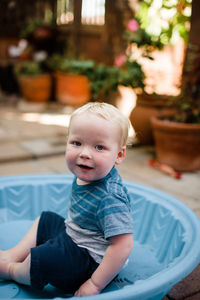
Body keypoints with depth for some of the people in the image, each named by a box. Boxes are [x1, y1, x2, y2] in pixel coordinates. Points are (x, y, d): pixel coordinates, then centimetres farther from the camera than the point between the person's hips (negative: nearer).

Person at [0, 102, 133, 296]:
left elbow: (123, 245, -34)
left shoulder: (110, 199, -34)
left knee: (41, 259, -21)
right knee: (46, 220, 24)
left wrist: (95, 284, -28)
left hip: (91, 262, -9)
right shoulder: (85, 177, -6)